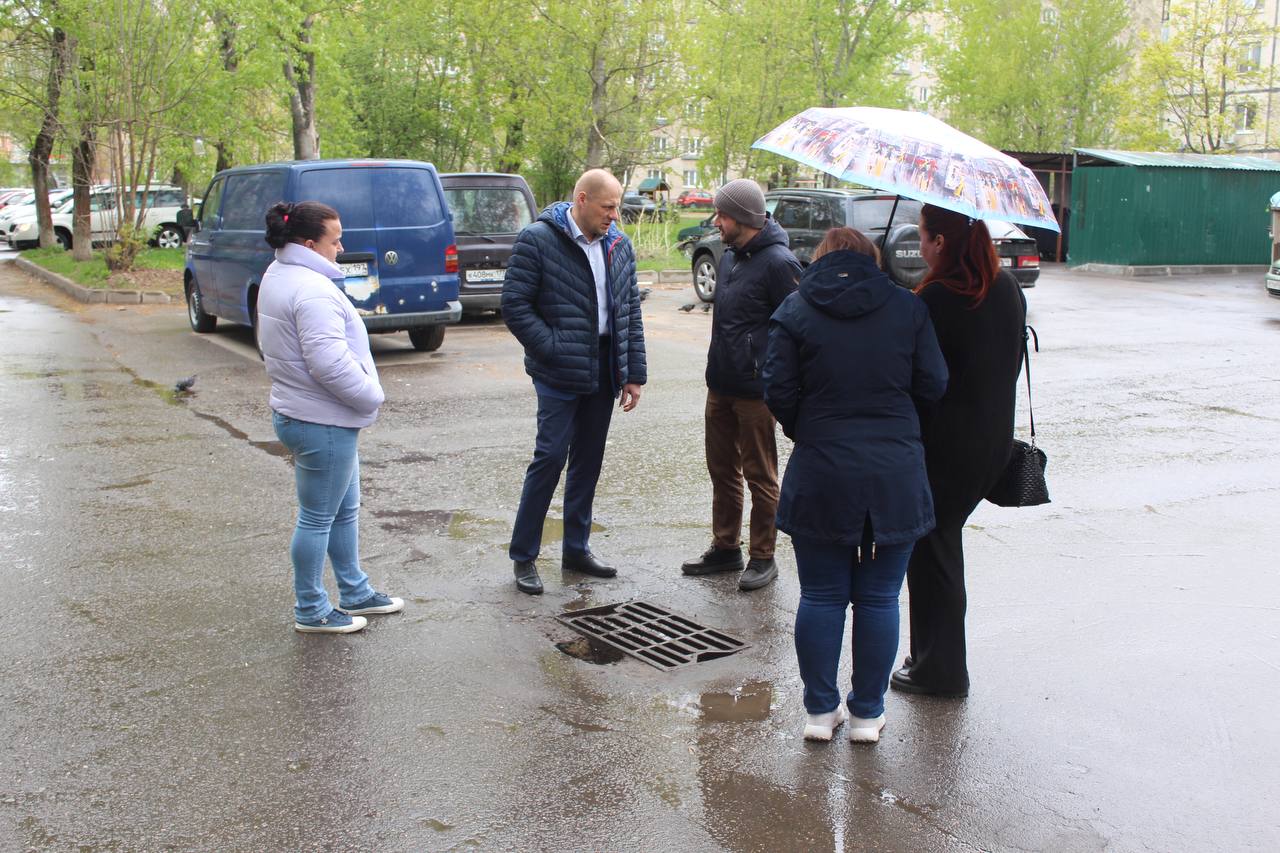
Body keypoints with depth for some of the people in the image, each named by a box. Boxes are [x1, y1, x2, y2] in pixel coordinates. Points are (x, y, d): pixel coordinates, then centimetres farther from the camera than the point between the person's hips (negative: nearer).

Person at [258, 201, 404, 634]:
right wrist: (371, 395, -15)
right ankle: (311, 611, 15)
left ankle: (355, 593, 33)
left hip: (299, 413, 11)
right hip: (322, 423, -11)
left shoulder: (278, 276, 11)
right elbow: (330, 362, -30)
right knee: (317, 518, 2)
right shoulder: (312, 290, -23)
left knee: (345, 510, 21)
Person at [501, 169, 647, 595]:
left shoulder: (619, 245, 8)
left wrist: (634, 373, 6)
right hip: (559, 372, -6)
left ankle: (576, 548, 24)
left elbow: (631, 311, 11)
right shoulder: (537, 240, -10)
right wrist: (553, 350, -15)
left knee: (588, 460, 12)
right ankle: (523, 556, 6)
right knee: (551, 456, -6)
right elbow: (515, 305, -11)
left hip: (604, 369, 6)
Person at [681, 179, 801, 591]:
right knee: (722, 469, 16)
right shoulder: (729, 257, 11)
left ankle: (762, 557, 15)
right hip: (720, 385, 9)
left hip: (755, 391, -9)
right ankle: (725, 547, 29)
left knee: (759, 476, 3)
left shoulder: (778, 263, -16)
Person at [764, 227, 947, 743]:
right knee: (879, 598, 10)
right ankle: (867, 714, 20)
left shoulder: (794, 312, -2)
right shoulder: (908, 308, 2)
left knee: (821, 597, 11)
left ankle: (820, 711, 20)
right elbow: (933, 386, 1)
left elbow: (778, 392, -5)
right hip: (896, 477, 1)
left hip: (820, 475, -1)